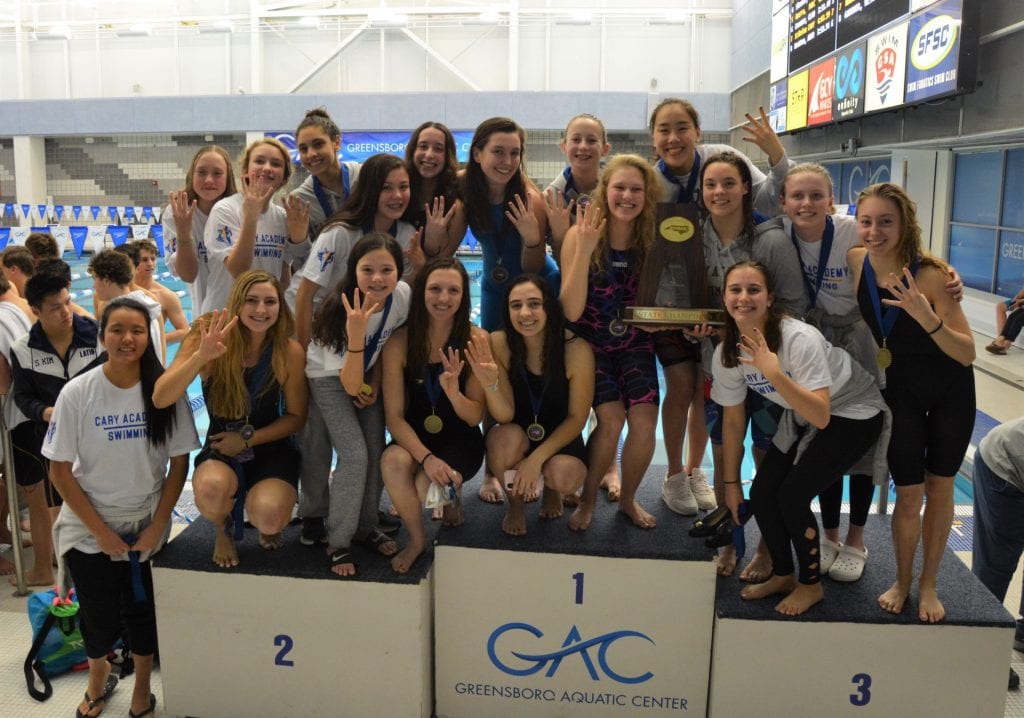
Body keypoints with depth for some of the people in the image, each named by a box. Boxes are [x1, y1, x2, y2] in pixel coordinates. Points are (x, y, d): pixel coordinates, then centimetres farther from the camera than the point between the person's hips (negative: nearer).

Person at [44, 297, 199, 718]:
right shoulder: (77, 393, -13)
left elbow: (179, 463, -5)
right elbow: (60, 471, -8)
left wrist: (157, 525, -8)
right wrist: (102, 530, -10)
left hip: (147, 525, 0)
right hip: (90, 529, 0)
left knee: (143, 612, 11)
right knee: (100, 618, 10)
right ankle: (98, 679, 43)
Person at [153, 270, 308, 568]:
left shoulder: (289, 352, -14)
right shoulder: (208, 340, -14)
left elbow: (296, 417, -3)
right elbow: (160, 399, -25)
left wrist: (248, 439, -15)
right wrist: (202, 356, -40)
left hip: (270, 448, 0)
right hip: (220, 447, 0)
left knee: (268, 518, -28)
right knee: (211, 487, -35)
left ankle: (269, 525, 14)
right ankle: (223, 528, 5)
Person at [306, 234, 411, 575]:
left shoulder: (403, 295, -22)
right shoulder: (344, 309, -34)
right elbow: (350, 386, -35)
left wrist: (375, 385, -6)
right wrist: (356, 334, -47)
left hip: (367, 373, 5)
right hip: (328, 377, -4)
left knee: (376, 452, -2)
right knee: (355, 455, -16)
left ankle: (366, 526, 20)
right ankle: (338, 542, 1)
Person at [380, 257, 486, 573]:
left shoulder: (476, 339, -12)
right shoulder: (400, 342, -11)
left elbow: (475, 417, -11)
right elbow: (394, 417, -12)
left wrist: (453, 391, -32)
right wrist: (426, 457, -27)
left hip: (462, 441, -1)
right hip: (414, 439, 1)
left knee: (427, 490, -29)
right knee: (392, 462, -32)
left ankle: (453, 494, 12)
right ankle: (417, 539, -2)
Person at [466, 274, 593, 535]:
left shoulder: (577, 350, -23)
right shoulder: (498, 343, -19)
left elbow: (577, 417, -13)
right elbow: (504, 416, -18)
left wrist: (537, 458, -22)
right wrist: (489, 383, -39)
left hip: (560, 436, 0)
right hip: (517, 433, 1)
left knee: (564, 477, -31)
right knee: (505, 439, -33)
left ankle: (551, 489, 12)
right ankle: (515, 503, 1)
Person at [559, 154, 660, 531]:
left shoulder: (653, 239, -6)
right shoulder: (581, 234, -14)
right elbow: (571, 311, -20)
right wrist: (584, 250, -29)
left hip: (635, 343, 2)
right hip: (590, 341, -2)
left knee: (645, 420, -17)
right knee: (611, 418, -22)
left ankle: (628, 498, 12)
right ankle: (588, 497, 7)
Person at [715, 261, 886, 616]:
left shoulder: (800, 338, -33)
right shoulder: (726, 353, -15)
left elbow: (821, 417, -40)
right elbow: (733, 420, -2)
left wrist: (774, 374, -52)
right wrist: (731, 483, 5)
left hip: (853, 412, -6)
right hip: (801, 416, 6)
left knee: (792, 495, -15)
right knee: (761, 494, -4)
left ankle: (811, 585, 10)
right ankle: (783, 575, 22)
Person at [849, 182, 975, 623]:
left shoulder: (931, 275, -26)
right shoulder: (853, 264, -17)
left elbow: (967, 354, -26)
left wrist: (927, 318, -41)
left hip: (950, 392, -1)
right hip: (899, 392, 1)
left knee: (939, 488, 10)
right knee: (909, 494, 1)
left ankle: (928, 584, 28)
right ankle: (902, 582, 24)